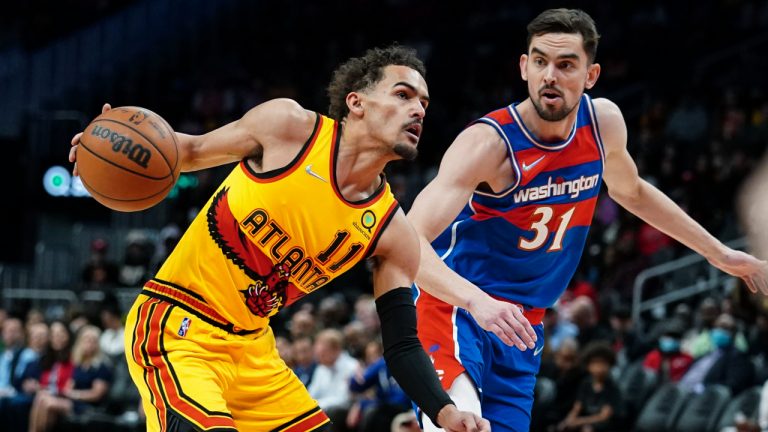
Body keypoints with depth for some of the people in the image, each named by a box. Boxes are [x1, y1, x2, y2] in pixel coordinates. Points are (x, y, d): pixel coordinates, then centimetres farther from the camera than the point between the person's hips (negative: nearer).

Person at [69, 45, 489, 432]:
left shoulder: (391, 232, -1)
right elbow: (193, 151, 4)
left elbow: (402, 346, 0)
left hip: (251, 348, 7)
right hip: (177, 328, -6)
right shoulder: (289, 125, -11)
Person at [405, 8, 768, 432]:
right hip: (453, 303, -6)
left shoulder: (603, 122, -2)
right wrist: (476, 302, -48)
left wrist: (719, 253, 26)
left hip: (520, 324, 6)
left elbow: (631, 191, 21)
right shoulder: (487, 144, -22)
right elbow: (409, 242, -31)